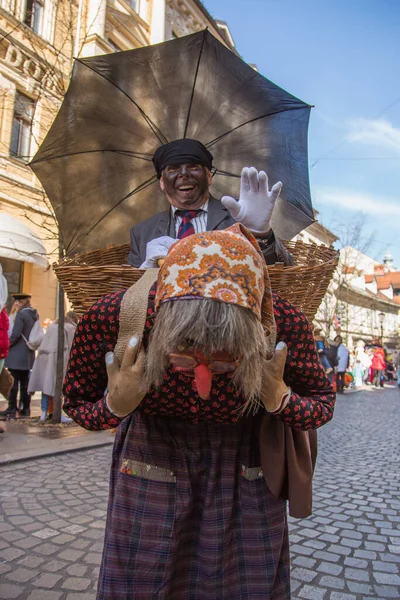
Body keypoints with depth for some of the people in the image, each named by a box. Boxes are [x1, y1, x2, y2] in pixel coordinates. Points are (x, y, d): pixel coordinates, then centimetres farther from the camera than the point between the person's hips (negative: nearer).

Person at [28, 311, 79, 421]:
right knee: (56, 386, -3)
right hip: (57, 356, -5)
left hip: (44, 356, 6)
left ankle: (44, 412, 7)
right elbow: (70, 347, 1)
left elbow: (46, 342, 16)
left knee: (46, 384, 7)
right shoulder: (71, 327, 5)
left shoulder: (52, 325, 23)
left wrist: (43, 353, 13)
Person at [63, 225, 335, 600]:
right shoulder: (112, 317, -30)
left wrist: (279, 400, -29)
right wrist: (116, 407, -30)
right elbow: (76, 403, -8)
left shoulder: (283, 323, -29)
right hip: (150, 467, 1)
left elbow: (323, 403, -8)